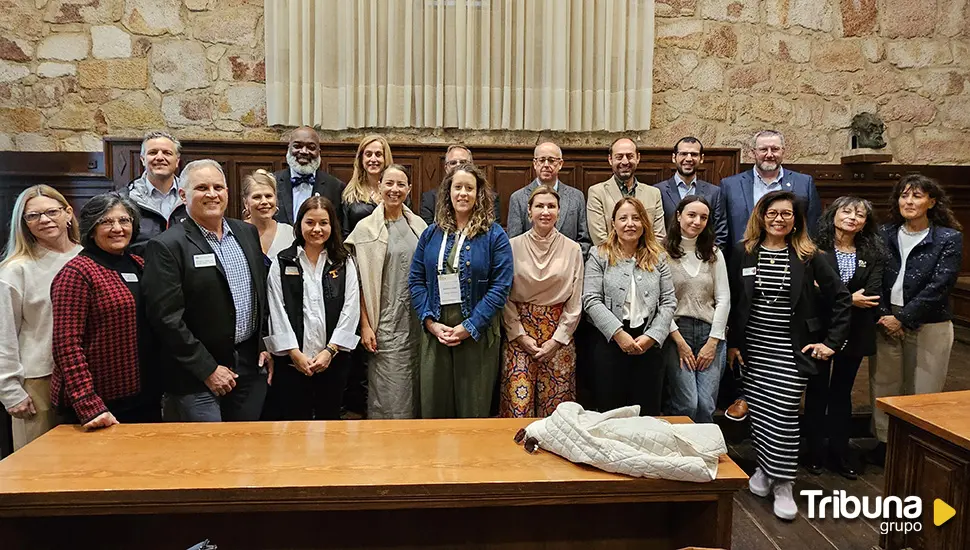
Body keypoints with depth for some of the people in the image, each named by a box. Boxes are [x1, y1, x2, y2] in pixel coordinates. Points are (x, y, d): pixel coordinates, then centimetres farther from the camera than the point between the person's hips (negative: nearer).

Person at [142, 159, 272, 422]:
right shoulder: (166, 247, -11)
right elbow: (167, 318, -15)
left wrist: (265, 345, 9)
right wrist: (208, 369, -14)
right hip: (197, 377, -5)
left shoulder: (247, 233, 8)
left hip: (251, 366, 6)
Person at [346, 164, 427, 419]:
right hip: (385, 322, -4)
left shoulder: (419, 225, 7)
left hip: (417, 319, 4)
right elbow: (360, 283, -5)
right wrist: (365, 325, -10)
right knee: (389, 397, -1)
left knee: (415, 390, 12)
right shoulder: (366, 228, -4)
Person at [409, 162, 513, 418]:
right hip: (435, 333, 3)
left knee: (473, 410, 6)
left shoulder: (494, 235, -2)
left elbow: (501, 286, -9)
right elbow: (416, 279, 7)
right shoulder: (431, 234, 9)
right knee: (433, 408, 10)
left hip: (477, 336, -3)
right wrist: (431, 322, -6)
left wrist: (469, 326, -14)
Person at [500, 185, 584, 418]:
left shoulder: (572, 250, 3)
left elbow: (575, 303, 3)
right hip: (519, 334, 0)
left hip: (559, 337, 1)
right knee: (518, 406, -2)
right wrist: (520, 335, -6)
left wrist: (557, 340, -4)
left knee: (556, 408, 2)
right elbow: (505, 298, 1)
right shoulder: (513, 247, 1)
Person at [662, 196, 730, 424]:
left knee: (706, 406, -5)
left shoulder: (713, 253, 12)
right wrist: (679, 341, -8)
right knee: (687, 404, -11)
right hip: (676, 331, -3)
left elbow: (723, 298, 7)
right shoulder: (663, 252, -2)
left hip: (710, 332, 3)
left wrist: (713, 342, -1)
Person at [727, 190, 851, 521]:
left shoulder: (808, 256, -3)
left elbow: (841, 298, 2)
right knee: (757, 410, 9)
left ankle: (782, 484, 6)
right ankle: (763, 467, 27)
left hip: (792, 350, -2)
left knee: (783, 414, -5)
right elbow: (731, 301, 4)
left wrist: (832, 341, -2)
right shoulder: (743, 253, 0)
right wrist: (732, 342, 2)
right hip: (753, 348, 2)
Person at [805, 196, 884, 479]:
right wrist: (848, 299, -18)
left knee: (842, 392, 14)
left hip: (854, 334, 3)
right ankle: (815, 452, 20)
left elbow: (872, 296, -9)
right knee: (817, 391, 9)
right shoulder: (815, 248, -8)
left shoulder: (872, 253, 4)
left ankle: (839, 454, 24)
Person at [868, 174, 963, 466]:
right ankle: (884, 442, 21)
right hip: (887, 323, 3)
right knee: (884, 387, 8)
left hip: (929, 327, -3)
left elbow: (938, 287, -12)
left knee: (922, 392, 3)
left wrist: (902, 318, -15)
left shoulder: (949, 238, -5)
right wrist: (884, 314, -10)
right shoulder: (885, 235, 4)